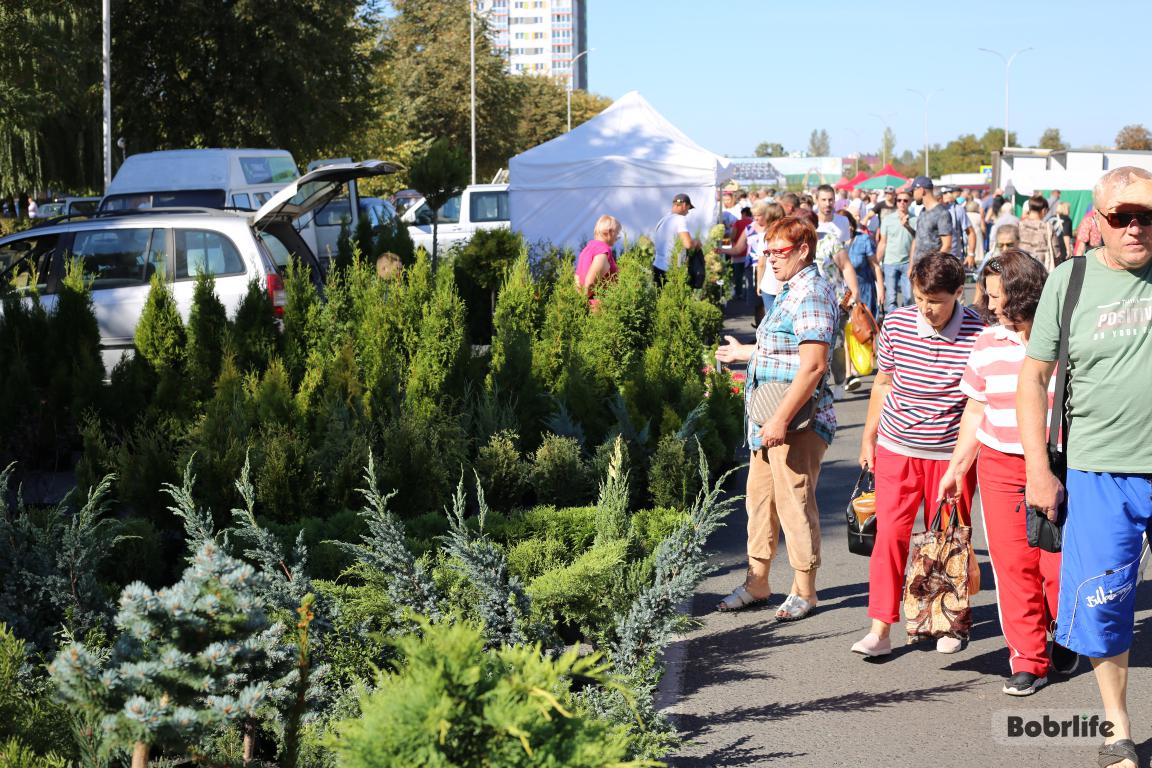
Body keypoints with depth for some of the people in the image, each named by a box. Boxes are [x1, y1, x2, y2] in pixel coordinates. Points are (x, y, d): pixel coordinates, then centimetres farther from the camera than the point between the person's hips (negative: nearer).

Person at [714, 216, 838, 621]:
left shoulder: (812, 294, -17)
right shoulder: (790, 291, 14)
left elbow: (813, 364, -24)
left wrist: (781, 419, -26)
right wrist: (745, 353, 41)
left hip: (796, 423, -10)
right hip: (767, 420, 10)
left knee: (794, 503, -1)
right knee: (759, 498, 15)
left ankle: (804, 591, 12)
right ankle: (757, 583, 26)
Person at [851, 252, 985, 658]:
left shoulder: (978, 335, -13)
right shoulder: (896, 324, -5)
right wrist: (868, 437, 13)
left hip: (950, 455, -2)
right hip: (896, 449, 2)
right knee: (889, 533, -3)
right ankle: (880, 629, 1)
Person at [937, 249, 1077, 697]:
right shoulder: (987, 344, 8)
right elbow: (976, 411, 15)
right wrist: (956, 468, 15)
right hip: (1000, 467, 4)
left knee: (1059, 566, -4)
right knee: (1013, 566, 0)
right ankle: (1029, 660, 11)